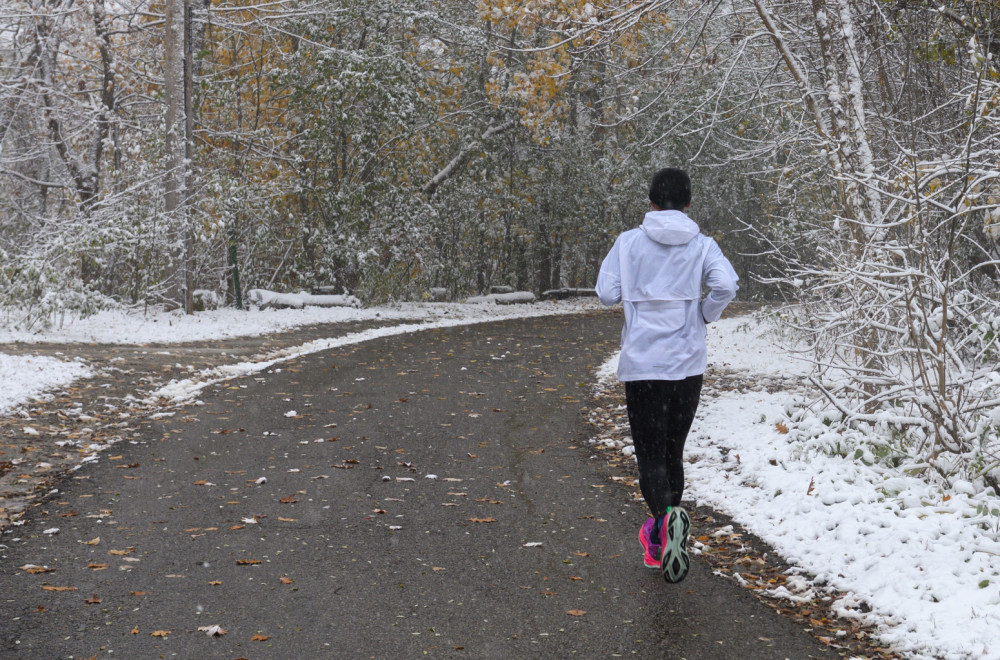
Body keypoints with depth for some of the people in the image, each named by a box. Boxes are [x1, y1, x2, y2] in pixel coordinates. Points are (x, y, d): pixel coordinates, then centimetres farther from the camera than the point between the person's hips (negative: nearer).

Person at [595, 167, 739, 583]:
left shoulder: (629, 242, -1)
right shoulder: (701, 245, 0)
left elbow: (607, 293, -6)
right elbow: (726, 285, -16)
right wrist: (704, 315, 2)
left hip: (641, 364, -2)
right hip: (688, 365, 2)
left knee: (650, 455, 0)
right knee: (673, 453, 16)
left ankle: (666, 516, -29)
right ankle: (661, 540, 22)